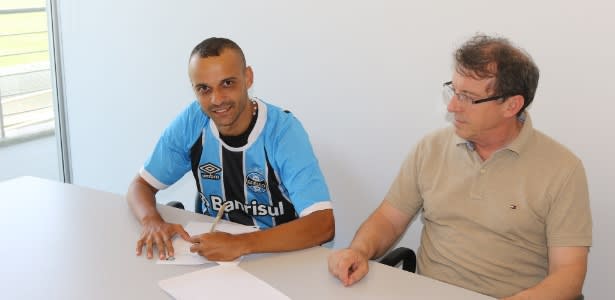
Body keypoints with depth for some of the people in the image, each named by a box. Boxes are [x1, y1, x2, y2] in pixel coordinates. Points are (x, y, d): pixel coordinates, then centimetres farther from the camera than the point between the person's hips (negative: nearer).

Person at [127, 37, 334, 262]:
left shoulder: (284, 131, -19)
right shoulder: (190, 123, -7)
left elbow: (323, 225, -27)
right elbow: (141, 185, 3)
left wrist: (240, 244, -37)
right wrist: (152, 221, -19)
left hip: (277, 253, -2)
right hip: (212, 246, 3)